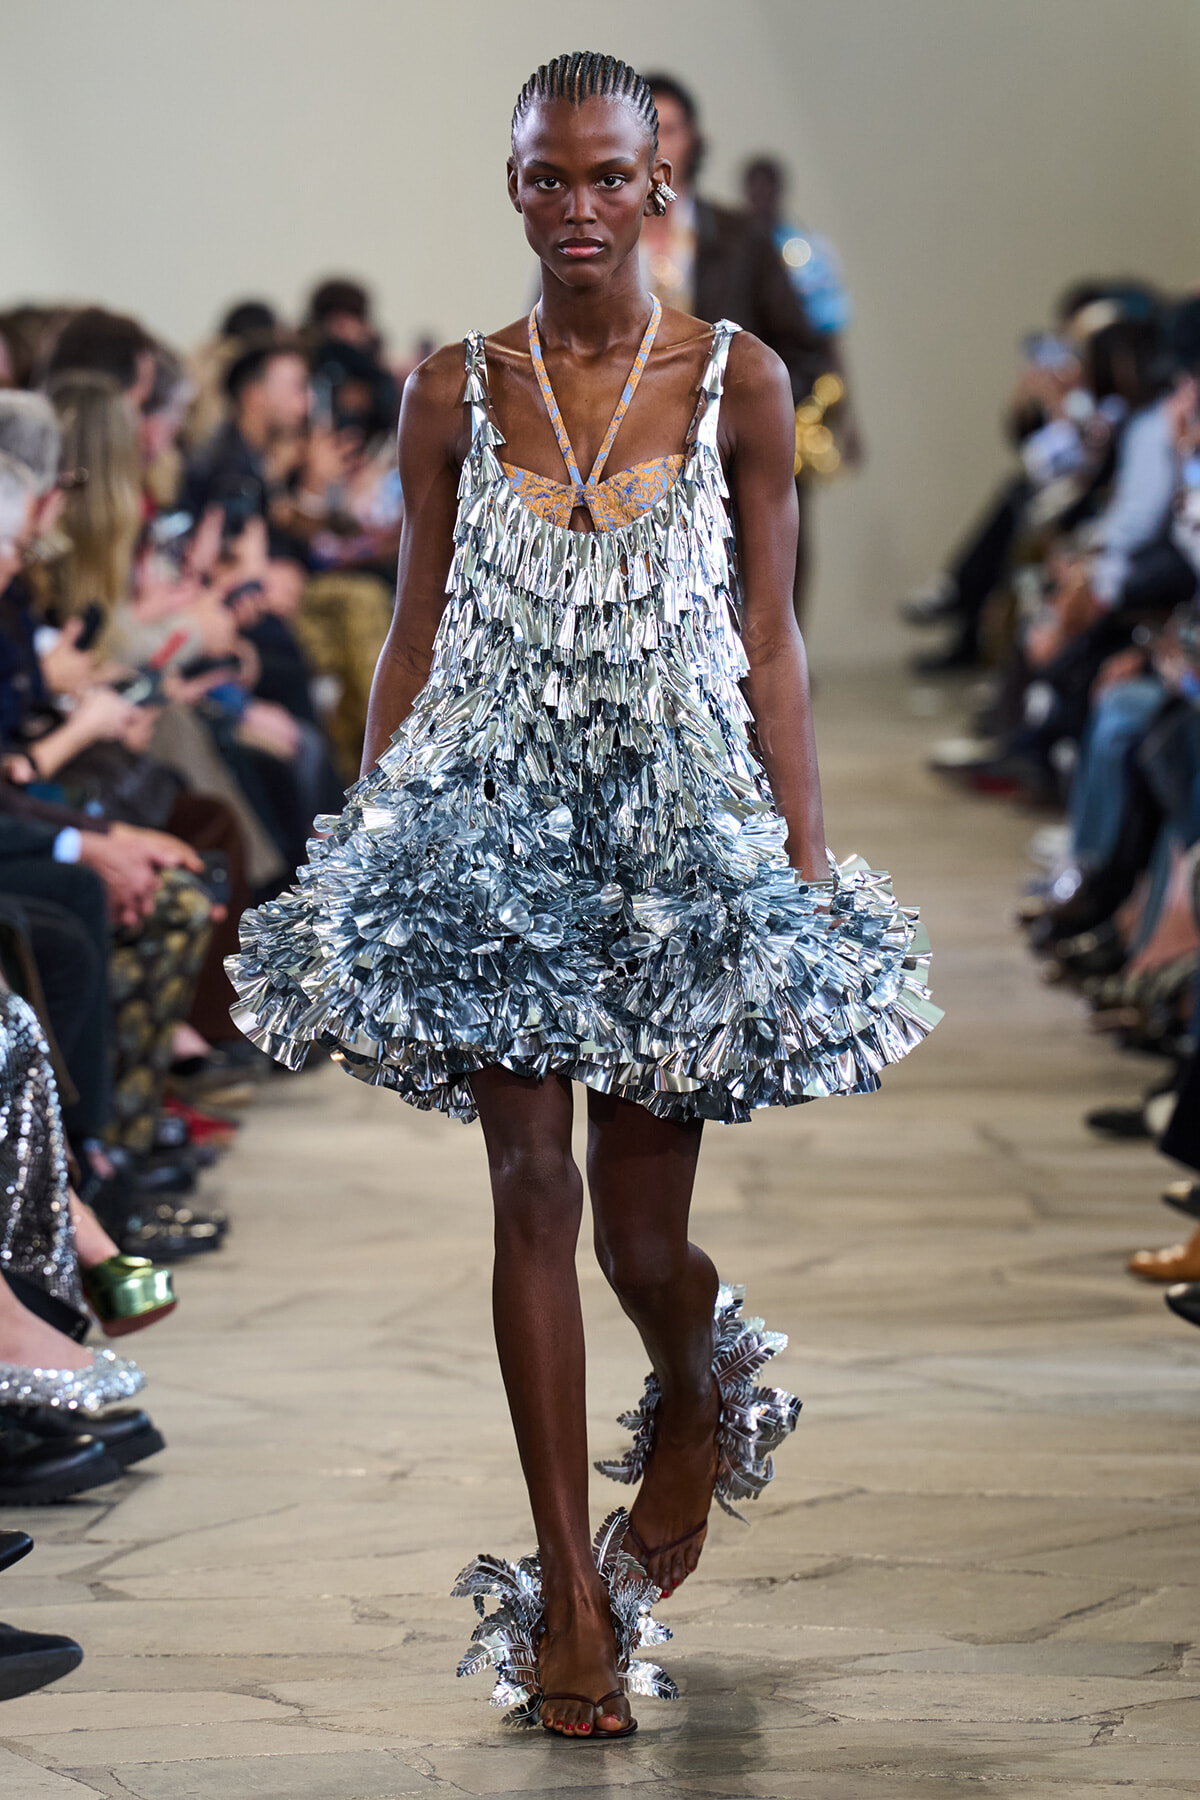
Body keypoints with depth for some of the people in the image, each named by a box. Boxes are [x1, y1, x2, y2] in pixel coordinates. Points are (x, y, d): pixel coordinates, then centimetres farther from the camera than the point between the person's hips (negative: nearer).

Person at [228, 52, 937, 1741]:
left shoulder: (738, 380, 0)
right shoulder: (452, 393, 4)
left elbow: (770, 638, 2)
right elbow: (415, 637, 9)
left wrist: (809, 857, -1)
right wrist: (366, 842, 7)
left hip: (681, 814, -1)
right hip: (496, 816, 1)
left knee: (644, 1232, 1)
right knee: (531, 1188, -3)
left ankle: (694, 1406, 38)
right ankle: (572, 1588, 7)